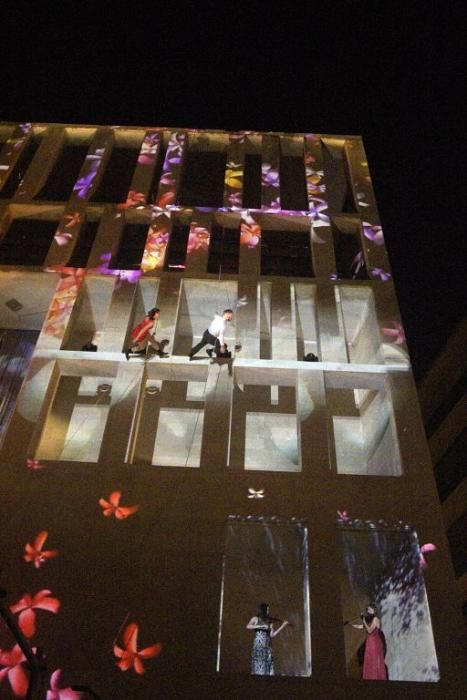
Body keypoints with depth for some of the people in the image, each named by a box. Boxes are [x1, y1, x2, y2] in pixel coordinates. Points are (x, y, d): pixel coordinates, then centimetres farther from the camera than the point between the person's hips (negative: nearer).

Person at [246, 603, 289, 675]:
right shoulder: (256, 619, 3)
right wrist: (261, 626, -20)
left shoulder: (270, 621, 11)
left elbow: (272, 635, 3)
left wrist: (283, 625, -1)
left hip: (267, 646, 3)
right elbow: (248, 626, -13)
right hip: (258, 646, -3)